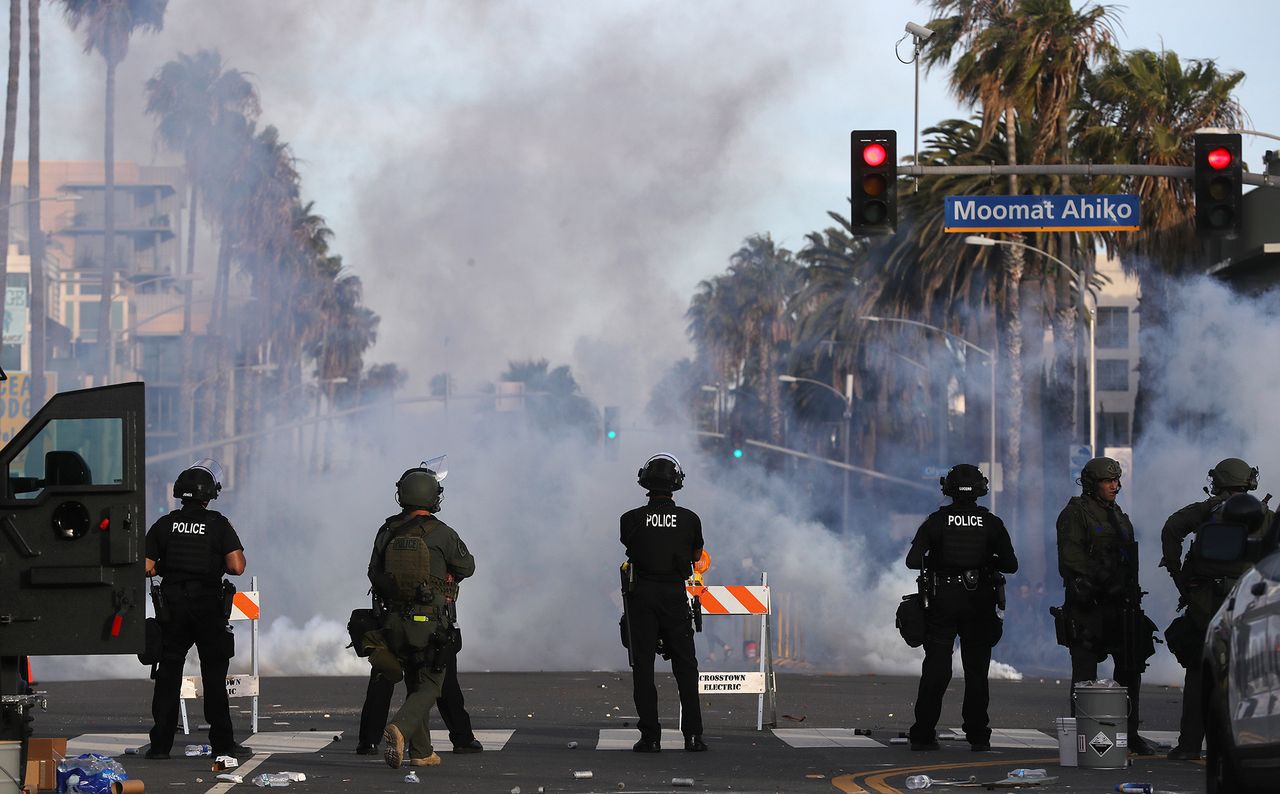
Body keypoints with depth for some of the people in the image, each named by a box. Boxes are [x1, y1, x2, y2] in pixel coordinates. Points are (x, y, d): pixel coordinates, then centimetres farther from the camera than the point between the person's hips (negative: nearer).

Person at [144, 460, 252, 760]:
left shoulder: (164, 525, 1)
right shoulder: (218, 525, -7)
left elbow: (146, 567, -2)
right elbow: (237, 566, -14)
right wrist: (217, 563, 7)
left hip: (171, 608, 2)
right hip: (209, 607, -2)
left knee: (168, 674, 8)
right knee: (214, 676, 5)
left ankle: (160, 743, 5)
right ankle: (222, 743, 5)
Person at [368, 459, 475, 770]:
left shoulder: (387, 532, 0)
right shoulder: (441, 534, -11)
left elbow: (374, 573, 7)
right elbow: (467, 566, 3)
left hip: (396, 621, 4)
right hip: (432, 624, -4)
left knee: (415, 683, 18)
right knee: (429, 687, 1)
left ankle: (421, 751, 18)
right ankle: (400, 728, -25)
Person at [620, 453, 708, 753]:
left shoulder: (631, 520, -7)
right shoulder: (689, 519, -3)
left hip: (642, 594, -1)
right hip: (675, 595, 1)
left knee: (643, 666, 4)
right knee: (685, 665, 9)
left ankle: (650, 736, 0)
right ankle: (693, 735, 4)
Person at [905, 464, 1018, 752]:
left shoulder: (936, 521, -4)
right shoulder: (991, 523, -1)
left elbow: (912, 560, -9)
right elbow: (1010, 565, 0)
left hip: (941, 601, 0)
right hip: (979, 603, 0)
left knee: (935, 669, 3)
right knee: (976, 669, 8)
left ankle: (923, 735, 0)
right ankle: (977, 736, 6)